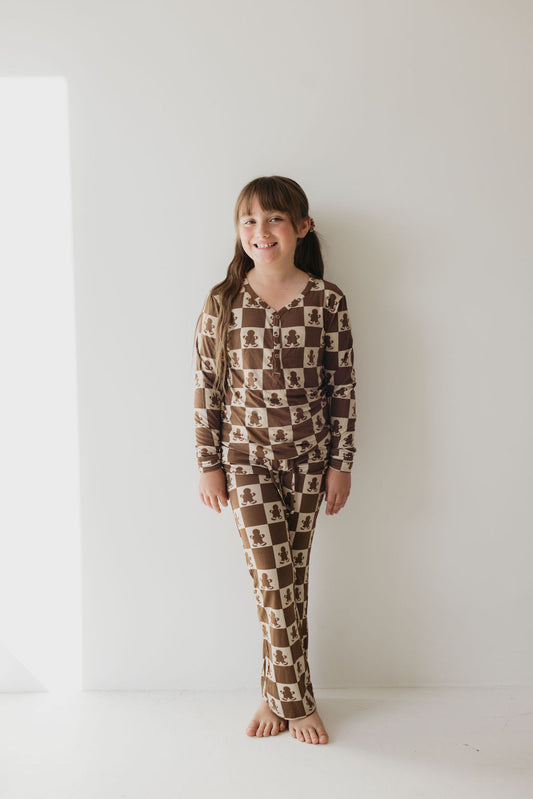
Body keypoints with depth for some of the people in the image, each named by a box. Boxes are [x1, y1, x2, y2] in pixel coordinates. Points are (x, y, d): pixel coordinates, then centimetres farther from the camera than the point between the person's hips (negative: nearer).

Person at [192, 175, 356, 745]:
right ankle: (297, 702, 16)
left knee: (292, 579, 10)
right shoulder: (222, 301, -4)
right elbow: (207, 387, 0)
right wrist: (209, 464, -1)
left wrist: (341, 463, 0)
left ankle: (277, 693, 27)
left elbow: (343, 386, 0)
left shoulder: (327, 299, -4)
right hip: (246, 458, -1)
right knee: (273, 580, -1)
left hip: (308, 460, 1)